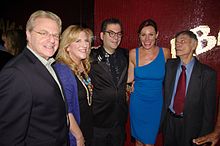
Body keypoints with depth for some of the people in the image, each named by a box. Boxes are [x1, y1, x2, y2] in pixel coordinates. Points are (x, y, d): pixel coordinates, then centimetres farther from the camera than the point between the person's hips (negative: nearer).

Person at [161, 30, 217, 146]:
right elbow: (164, 92, 0)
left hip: (191, 127, -3)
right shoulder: (169, 65, -4)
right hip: (169, 121, 3)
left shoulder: (207, 73, -13)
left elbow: (209, 108, -9)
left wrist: (204, 136, -7)